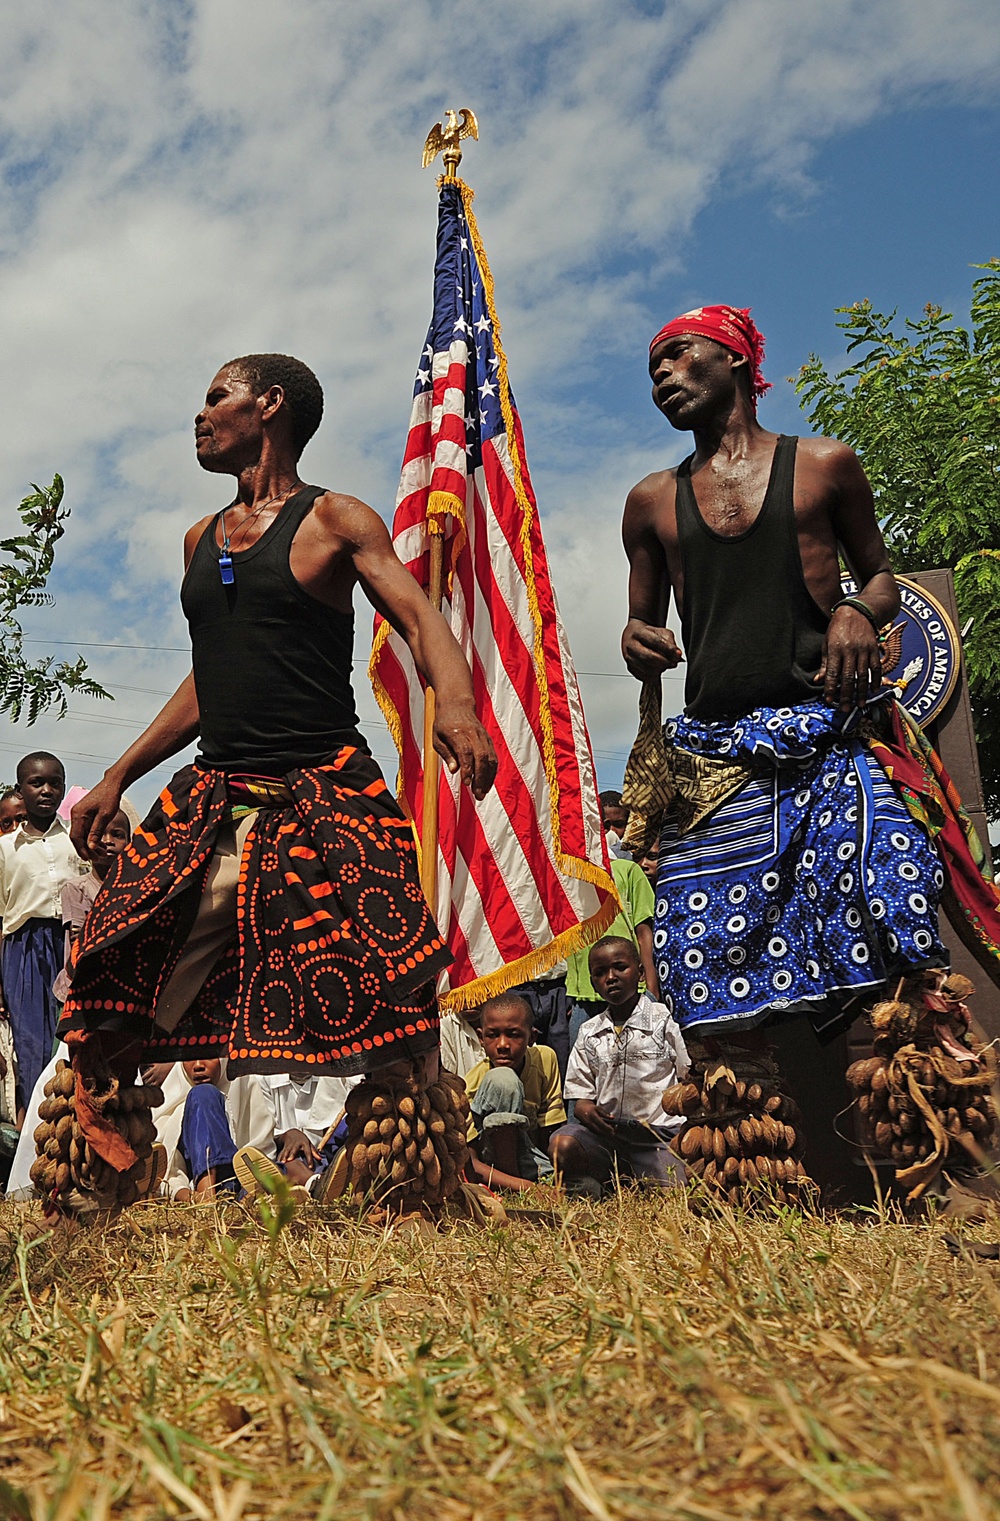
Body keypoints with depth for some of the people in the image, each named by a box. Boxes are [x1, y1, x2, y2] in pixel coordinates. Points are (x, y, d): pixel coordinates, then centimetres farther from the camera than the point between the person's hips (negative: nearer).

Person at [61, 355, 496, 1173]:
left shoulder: (336, 520, 2)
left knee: (349, 1020, -10)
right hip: (211, 803, 6)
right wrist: (117, 777, 24)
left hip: (324, 802, -5)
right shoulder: (200, 539, 20)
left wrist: (456, 704, -30)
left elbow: (422, 620, -9)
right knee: (125, 1014, -1)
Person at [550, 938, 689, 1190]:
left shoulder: (663, 1021, 4)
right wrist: (585, 1109, -11)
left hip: (658, 1131, -2)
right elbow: (581, 1092, 13)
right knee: (562, 1145, -28)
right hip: (605, 1128, 2)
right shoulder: (589, 1033, 13)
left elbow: (688, 1079, 6)